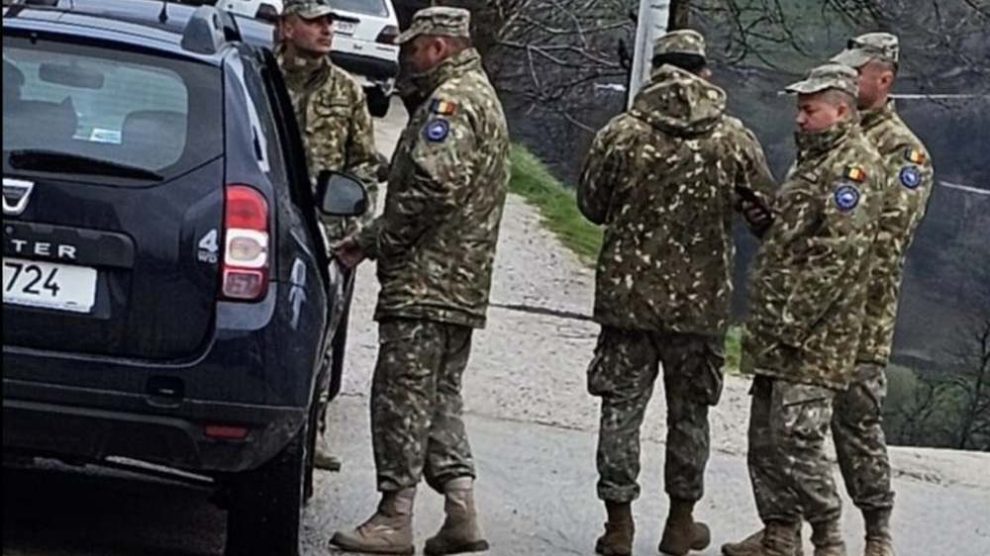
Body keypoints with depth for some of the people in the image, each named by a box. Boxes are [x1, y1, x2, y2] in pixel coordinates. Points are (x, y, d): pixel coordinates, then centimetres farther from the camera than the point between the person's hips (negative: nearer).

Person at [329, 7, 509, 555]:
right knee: (440, 395, 13)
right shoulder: (479, 98, 23)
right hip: (463, 284, 10)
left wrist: (382, 243, -11)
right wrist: (365, 240, 19)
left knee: (402, 394, -6)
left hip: (424, 281, -10)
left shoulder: (451, 99, -12)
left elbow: (432, 186, -24)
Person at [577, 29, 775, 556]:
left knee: (621, 407, 7)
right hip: (702, 300, 1)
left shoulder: (621, 134, -6)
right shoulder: (735, 140, -5)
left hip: (627, 294, 0)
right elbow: (768, 215, 1)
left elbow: (591, 205, 6)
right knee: (689, 412, 14)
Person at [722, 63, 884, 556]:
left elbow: (838, 256, -20)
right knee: (765, 437, 11)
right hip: (778, 332, 10)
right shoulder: (813, 160, 19)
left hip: (815, 336, -10)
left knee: (796, 437, -13)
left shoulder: (856, 166, -12)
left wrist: (792, 321, -21)